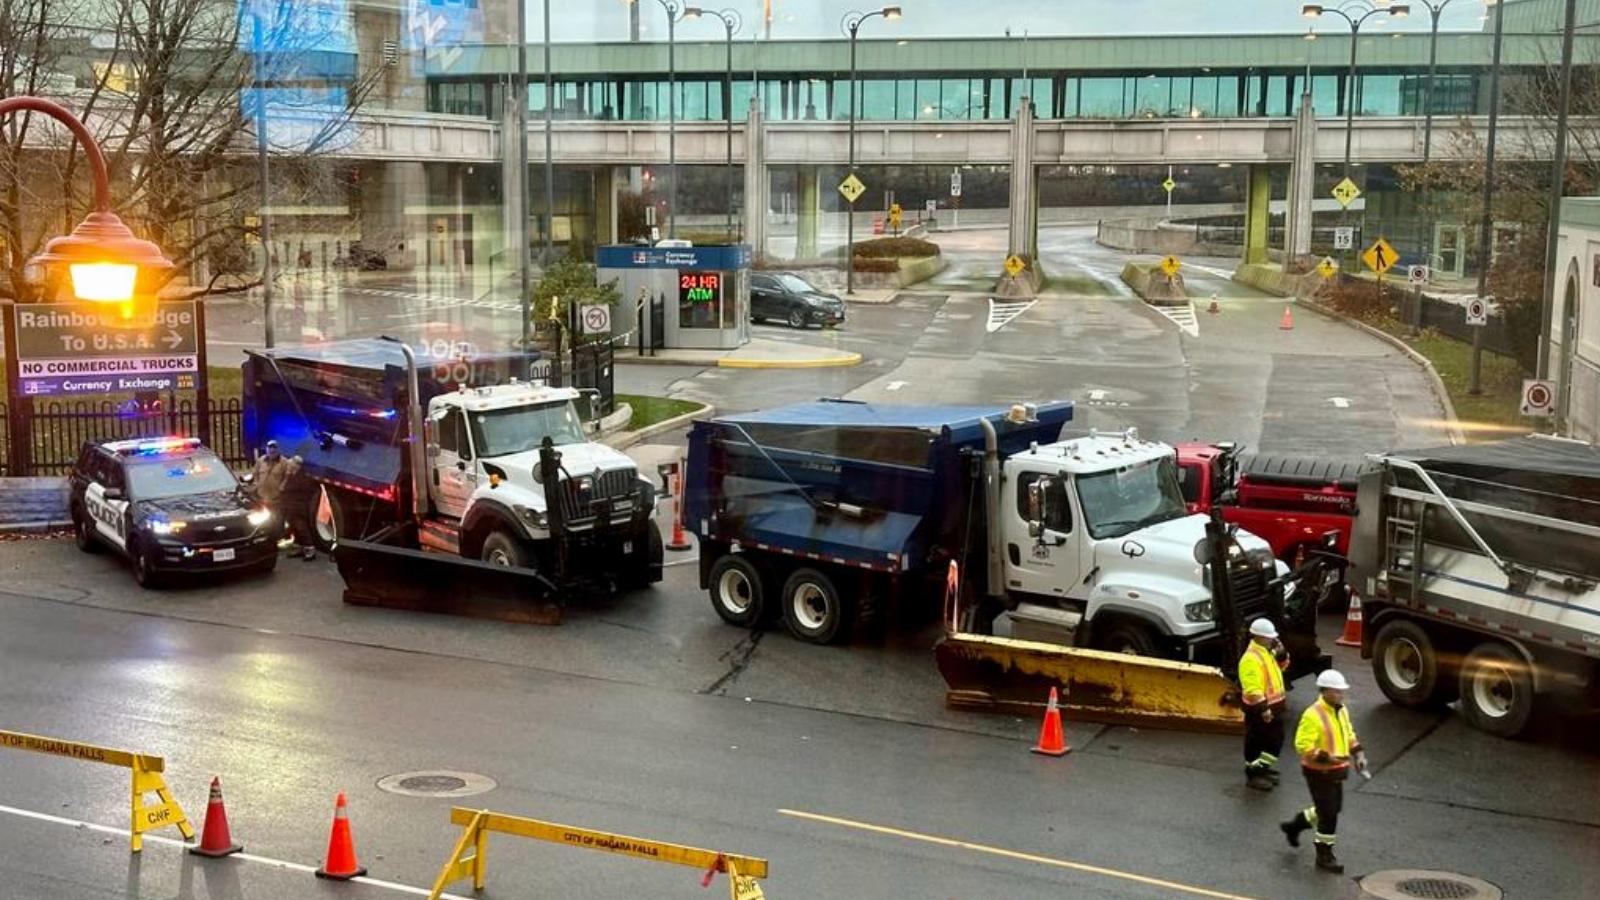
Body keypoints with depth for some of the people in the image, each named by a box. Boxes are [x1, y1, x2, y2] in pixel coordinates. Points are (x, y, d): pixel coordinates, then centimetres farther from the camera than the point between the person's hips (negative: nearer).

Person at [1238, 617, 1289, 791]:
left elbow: (1281, 666, 22)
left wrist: (1281, 653, 2)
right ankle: (1253, 774, 15)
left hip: (1274, 706, 10)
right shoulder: (1250, 659, -24)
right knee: (1256, 742, 3)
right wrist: (1263, 708, -31)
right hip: (1259, 709, -10)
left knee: (1276, 739, 19)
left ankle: (1263, 768, 34)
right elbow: (1252, 689, -28)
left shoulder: (1267, 652, 7)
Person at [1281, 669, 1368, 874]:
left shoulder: (1342, 711, 6)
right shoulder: (1313, 715, -22)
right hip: (1319, 772, -9)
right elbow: (1302, 744, -25)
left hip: (1336, 772, 9)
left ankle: (1295, 825, 40)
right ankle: (1324, 855, 12)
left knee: (1333, 809, 21)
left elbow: (1349, 734, 21)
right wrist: (1326, 757, -32)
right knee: (1328, 814, -3)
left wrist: (1357, 753, 7)